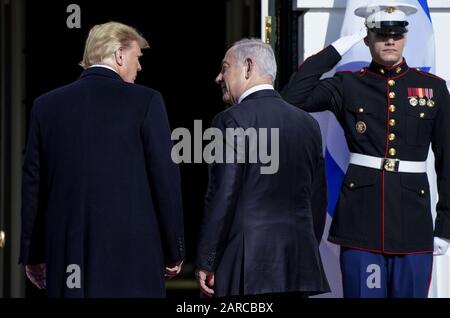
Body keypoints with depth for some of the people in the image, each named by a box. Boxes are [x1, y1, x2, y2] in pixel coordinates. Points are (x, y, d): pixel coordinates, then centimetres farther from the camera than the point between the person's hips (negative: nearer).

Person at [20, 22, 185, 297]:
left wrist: (33, 254, 17)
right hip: (132, 253, -3)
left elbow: (32, 184, 10)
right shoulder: (145, 101, -3)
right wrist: (174, 251, 5)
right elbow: (166, 179, -4)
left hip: (67, 256, 4)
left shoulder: (47, 105, 7)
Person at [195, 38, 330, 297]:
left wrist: (206, 264, -6)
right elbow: (318, 200, 14)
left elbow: (222, 197, -12)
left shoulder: (233, 121, -7)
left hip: (247, 266, -6)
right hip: (298, 268, 6)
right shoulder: (308, 123, 12)